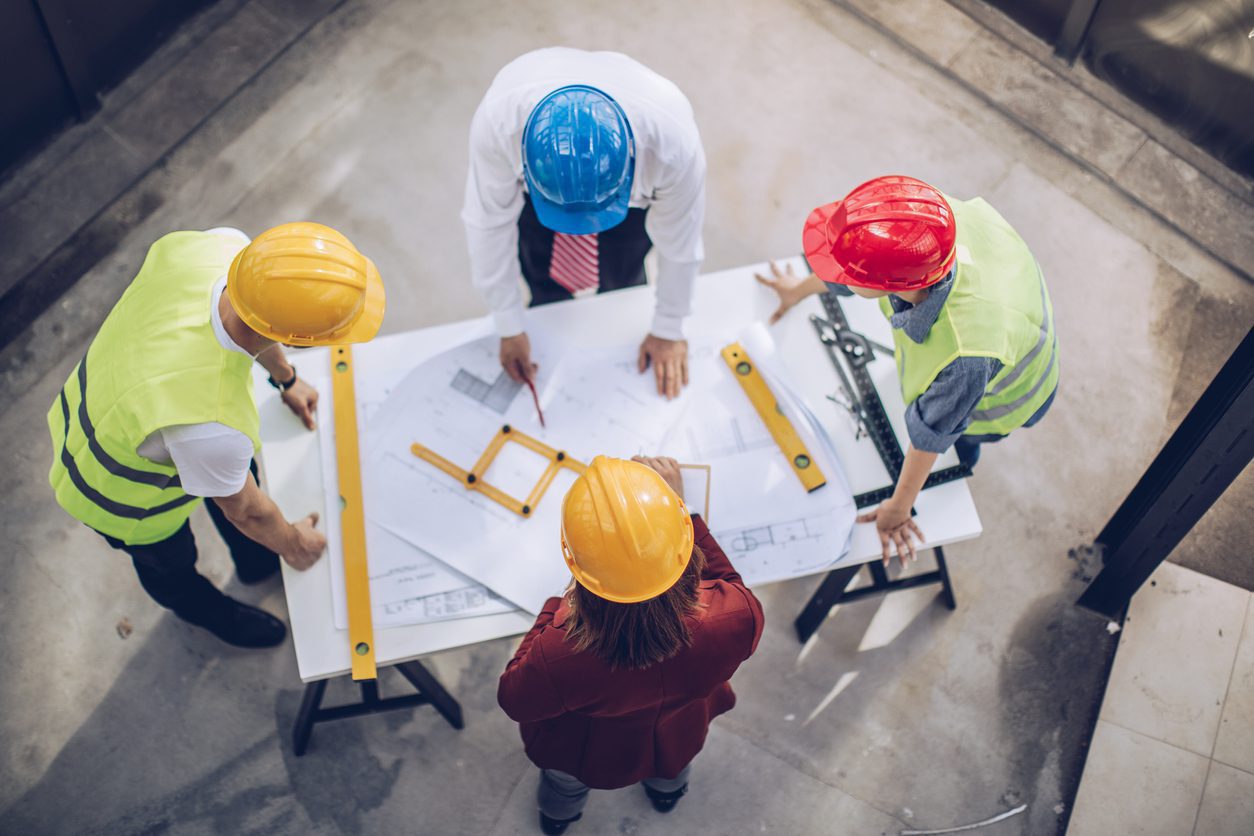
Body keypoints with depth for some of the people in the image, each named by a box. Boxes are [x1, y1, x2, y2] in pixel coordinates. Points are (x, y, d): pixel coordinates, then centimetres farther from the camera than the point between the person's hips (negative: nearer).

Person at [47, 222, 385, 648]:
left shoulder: (222, 247, -33)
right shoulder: (208, 427, -48)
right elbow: (246, 511, -23)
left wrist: (285, 378, 11)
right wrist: (291, 543, -2)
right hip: (118, 497, -5)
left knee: (234, 469, 31)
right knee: (170, 564, 28)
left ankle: (256, 563, 63)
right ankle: (208, 612, 63)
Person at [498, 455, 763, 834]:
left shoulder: (558, 654, -48)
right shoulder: (735, 618, -43)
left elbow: (514, 699, -23)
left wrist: (552, 612, -14)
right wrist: (677, 511, -14)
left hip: (589, 756, -2)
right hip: (676, 742, 2)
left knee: (564, 788, 38)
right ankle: (668, 790, 75)